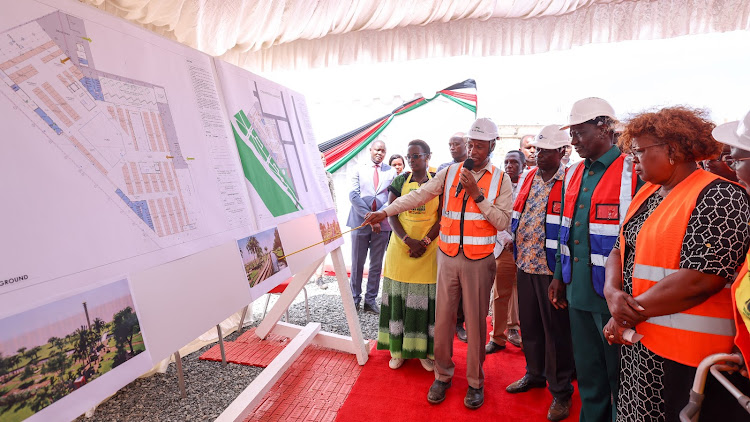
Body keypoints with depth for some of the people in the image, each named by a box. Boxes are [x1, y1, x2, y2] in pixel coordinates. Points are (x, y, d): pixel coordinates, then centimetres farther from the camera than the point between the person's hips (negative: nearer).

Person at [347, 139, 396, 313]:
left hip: (382, 223, 1)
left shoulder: (391, 172, 6)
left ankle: (371, 299, 20)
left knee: (376, 265, 8)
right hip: (360, 221, -1)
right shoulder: (359, 170, 5)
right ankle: (355, 298, 22)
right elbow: (354, 195, -4)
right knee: (357, 264, 7)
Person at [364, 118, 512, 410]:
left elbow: (502, 222, -5)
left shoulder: (501, 180, 2)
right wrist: (385, 212, -11)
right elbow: (418, 196, -2)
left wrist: (477, 194, -14)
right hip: (448, 257, 2)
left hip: (479, 261, -1)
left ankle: (475, 381, 28)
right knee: (443, 318, 9)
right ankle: (442, 375, 29)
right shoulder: (450, 173, 4)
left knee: (475, 321, 8)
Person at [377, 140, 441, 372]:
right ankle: (399, 349, 20)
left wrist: (425, 242, -14)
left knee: (427, 298, 5)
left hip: (430, 248, -1)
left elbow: (443, 218, -2)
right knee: (399, 297, 5)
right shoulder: (400, 181, 5)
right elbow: (392, 215, 0)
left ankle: (425, 351, 20)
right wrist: (408, 240, -15)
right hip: (401, 248, 1)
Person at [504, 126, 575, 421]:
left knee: (556, 330, 7)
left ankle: (561, 392, 25)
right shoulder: (529, 178, 10)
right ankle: (535, 374, 38)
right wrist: (516, 249, 12)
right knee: (529, 324, 17)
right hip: (525, 263, 6)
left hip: (551, 267, -6)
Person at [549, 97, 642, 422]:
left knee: (619, 375, 12)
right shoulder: (574, 174, 10)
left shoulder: (633, 173, -12)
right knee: (587, 372, 21)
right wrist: (560, 275, 15)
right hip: (578, 292, 7)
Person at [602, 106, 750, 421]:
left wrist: (630, 314, -15)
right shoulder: (647, 194, 10)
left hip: (684, 354, -7)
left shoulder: (718, 196, -14)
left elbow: (699, 280, -23)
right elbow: (620, 249, 10)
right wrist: (613, 292, -10)